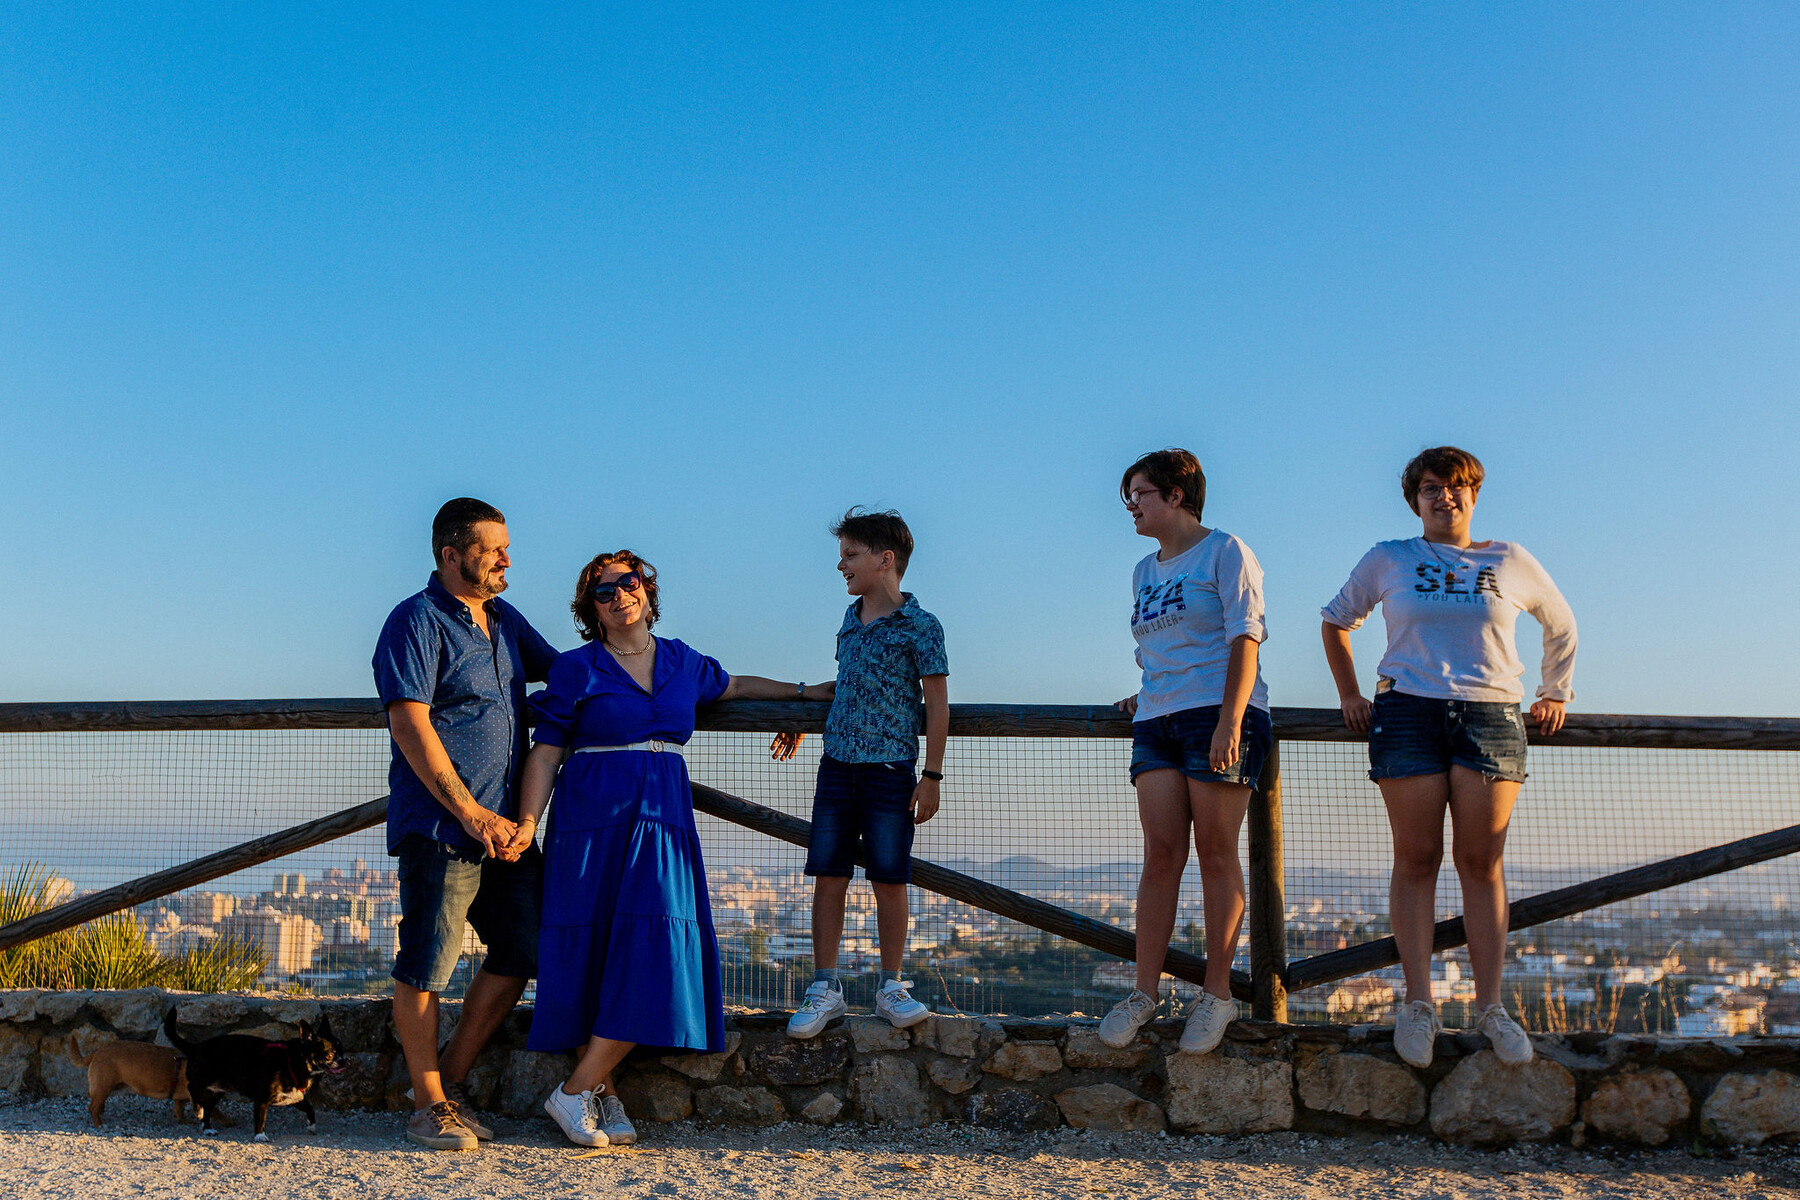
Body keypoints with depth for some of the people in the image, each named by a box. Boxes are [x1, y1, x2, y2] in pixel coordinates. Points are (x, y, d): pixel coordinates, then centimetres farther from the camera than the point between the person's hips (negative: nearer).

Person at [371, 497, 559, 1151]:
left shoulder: (505, 620, 17)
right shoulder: (418, 620, -7)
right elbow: (411, 727, -14)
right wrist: (472, 815, -17)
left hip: (506, 825, 8)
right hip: (439, 823, -8)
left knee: (520, 954, 8)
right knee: (426, 964, -3)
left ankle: (450, 1081, 21)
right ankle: (428, 1106, 10)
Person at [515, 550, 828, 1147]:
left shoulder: (682, 661, 14)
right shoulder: (577, 668, 2)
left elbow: (731, 686, 34)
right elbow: (545, 753, -1)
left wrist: (804, 691, 37)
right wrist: (527, 821, -14)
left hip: (662, 822, 4)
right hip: (591, 822, -3)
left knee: (648, 961, -8)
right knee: (593, 958, -5)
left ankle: (579, 1090, -3)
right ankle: (600, 1094, 3)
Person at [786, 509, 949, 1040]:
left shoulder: (919, 626, -4)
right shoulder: (851, 619, 14)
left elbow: (936, 703, -5)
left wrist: (931, 776, -8)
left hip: (890, 768, -5)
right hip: (838, 763, 5)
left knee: (889, 879, -2)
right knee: (828, 876, 2)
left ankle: (891, 986, 11)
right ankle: (825, 987, 8)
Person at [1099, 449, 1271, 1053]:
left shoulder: (1225, 552, 0)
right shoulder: (1144, 571, 22)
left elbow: (1244, 639, -9)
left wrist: (1229, 719, -18)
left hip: (1220, 715, -6)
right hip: (1157, 724, 6)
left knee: (1216, 852, -5)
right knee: (1161, 855, -1)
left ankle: (1217, 993, 0)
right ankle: (1144, 992, -1)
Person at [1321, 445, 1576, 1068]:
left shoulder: (1510, 562, 11)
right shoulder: (1388, 560, 10)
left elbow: (1561, 625, 27)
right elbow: (1336, 622, 22)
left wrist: (1555, 694, 21)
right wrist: (1350, 695, 15)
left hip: (1491, 718, 1)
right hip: (1408, 714, 0)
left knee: (1481, 862, -2)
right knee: (1417, 859, -3)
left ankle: (1490, 1004, 3)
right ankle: (1418, 1003, 0)